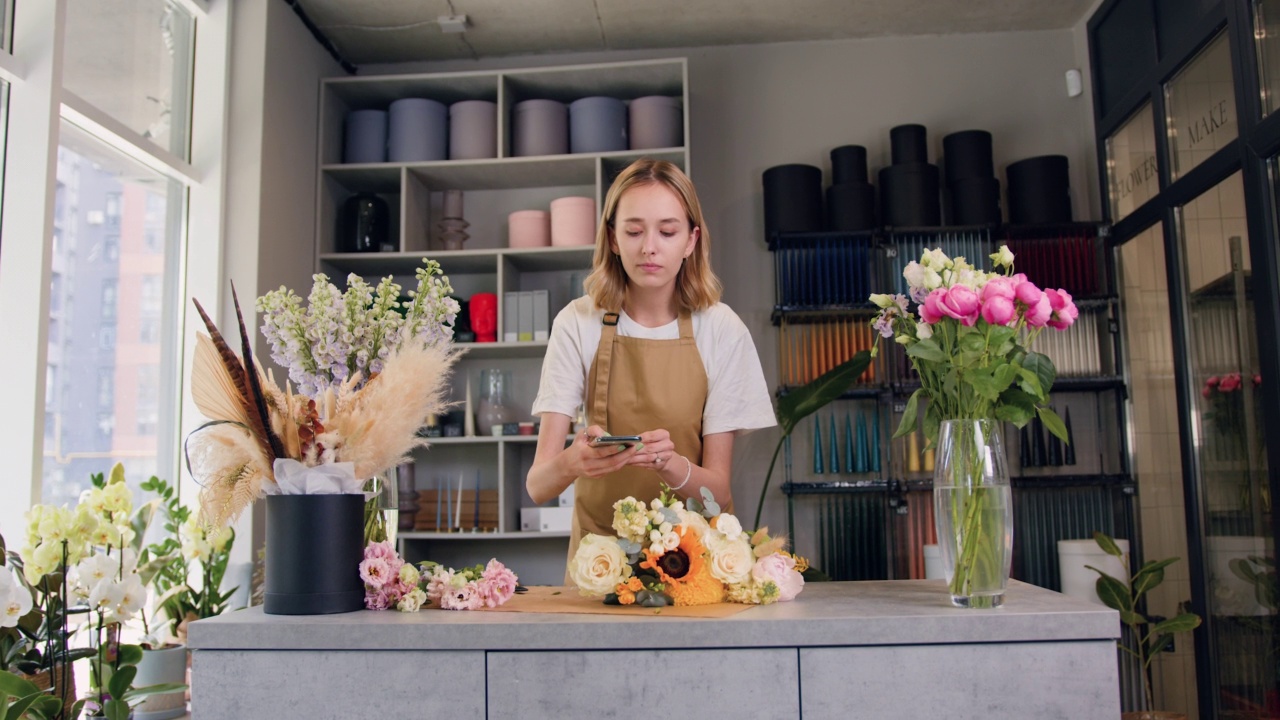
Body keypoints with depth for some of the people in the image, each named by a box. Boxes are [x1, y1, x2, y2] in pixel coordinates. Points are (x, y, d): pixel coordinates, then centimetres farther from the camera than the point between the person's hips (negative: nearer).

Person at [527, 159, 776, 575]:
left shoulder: (721, 330, -5)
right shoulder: (577, 324, -5)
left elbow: (718, 490, -6)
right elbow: (537, 486, -10)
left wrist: (671, 464, -26)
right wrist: (571, 463, -31)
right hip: (601, 552, 1)